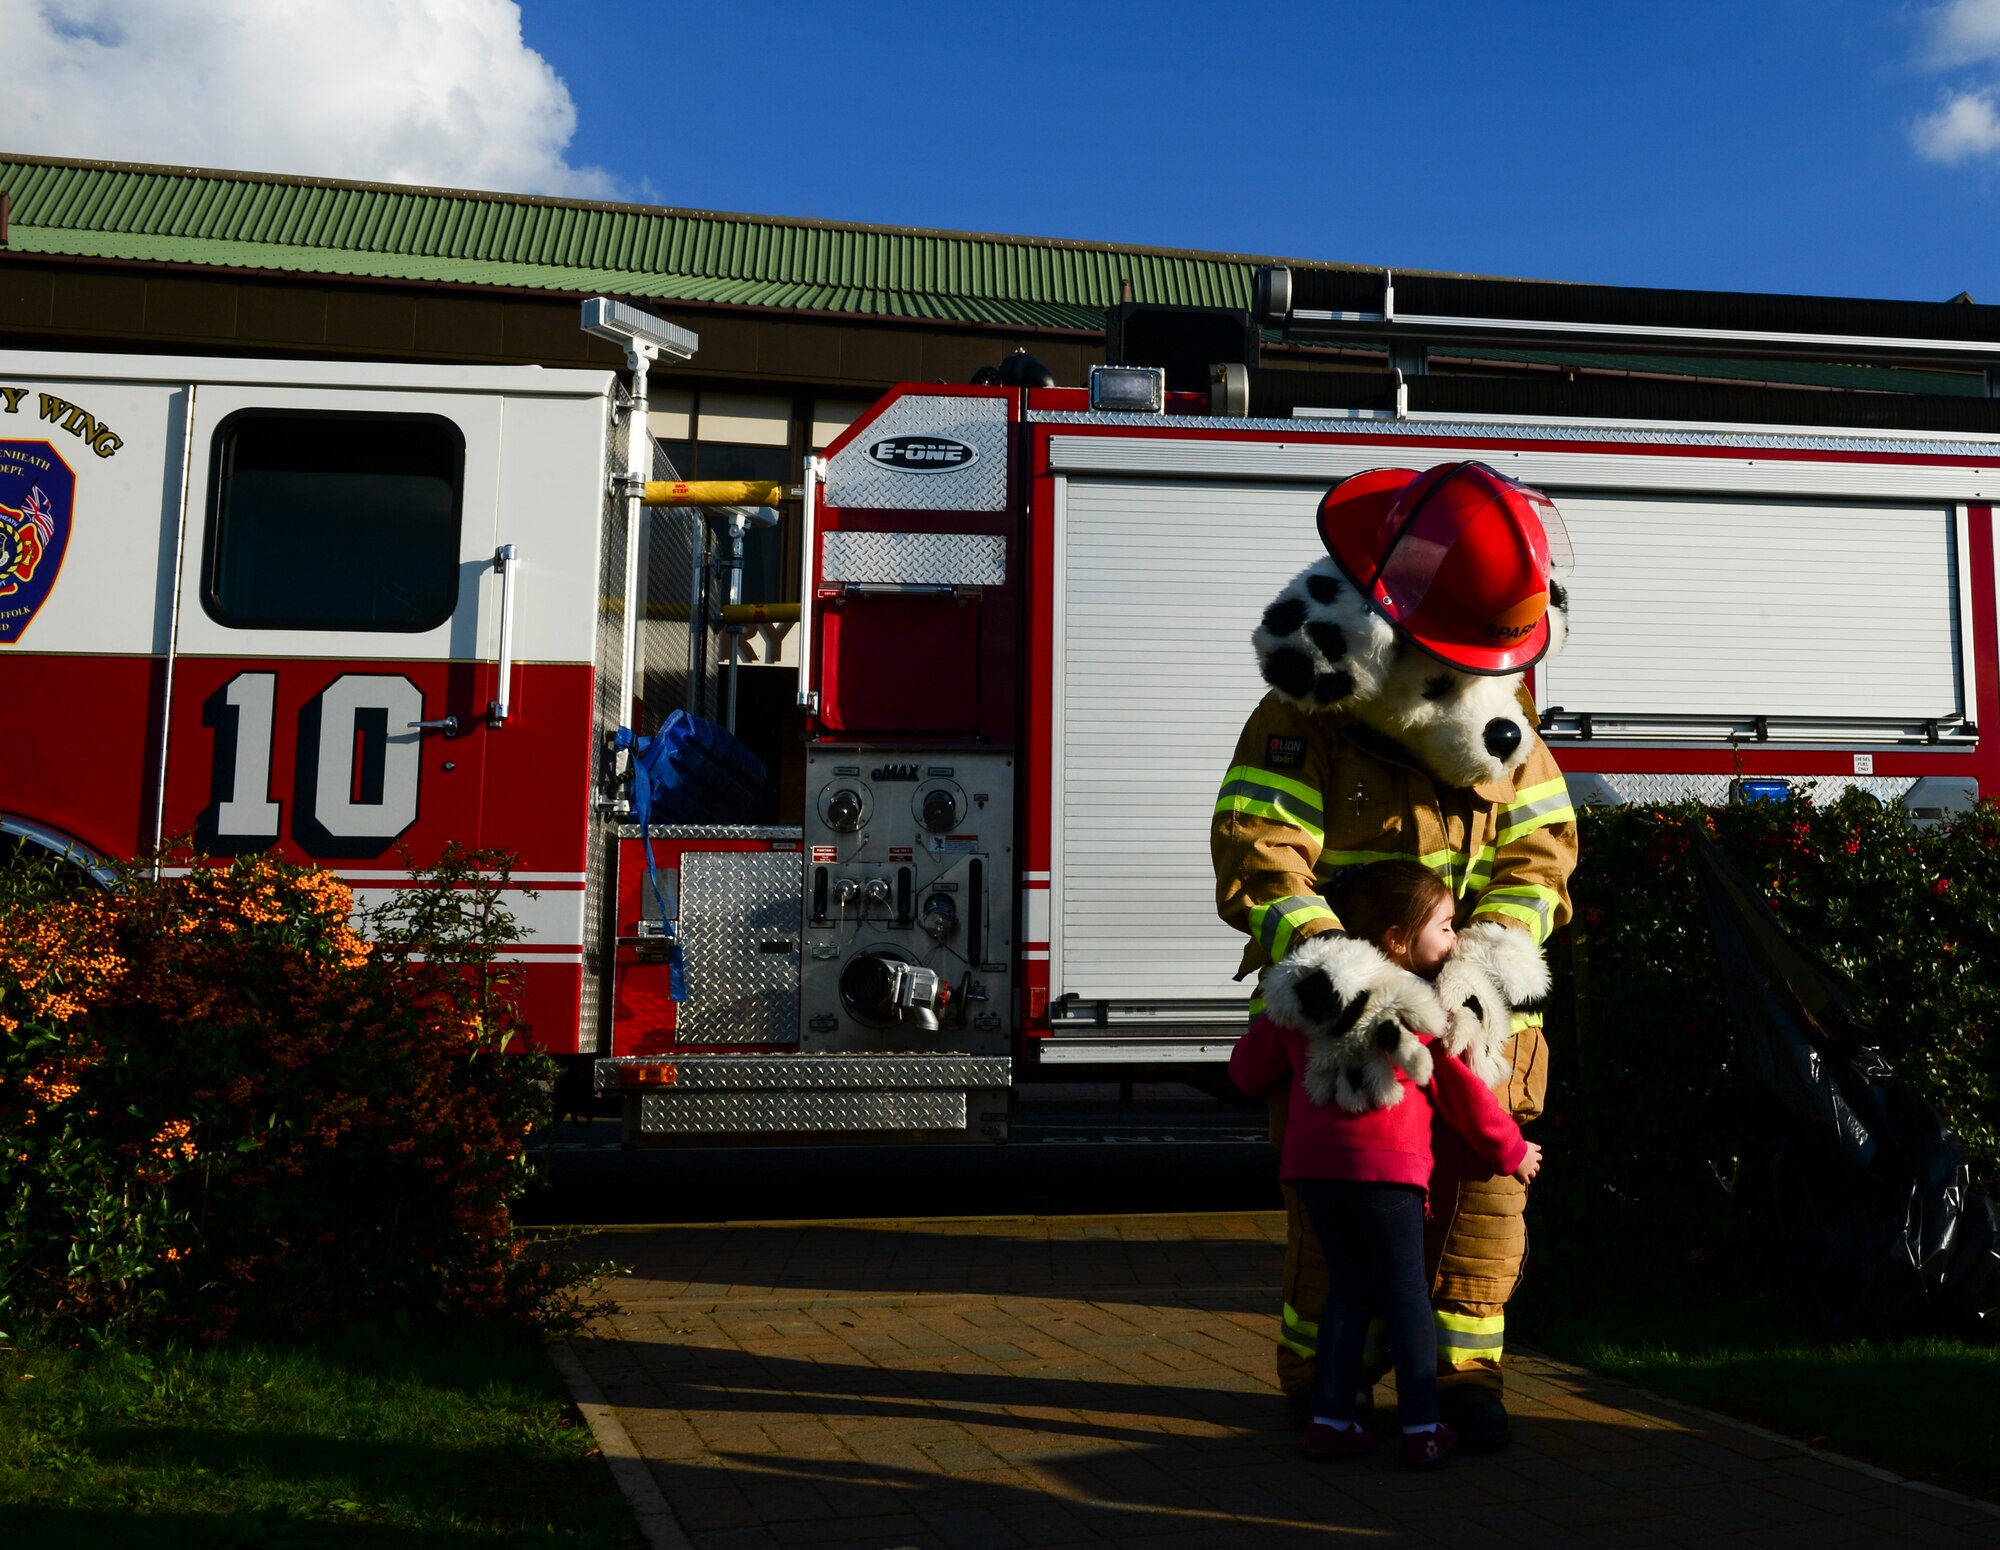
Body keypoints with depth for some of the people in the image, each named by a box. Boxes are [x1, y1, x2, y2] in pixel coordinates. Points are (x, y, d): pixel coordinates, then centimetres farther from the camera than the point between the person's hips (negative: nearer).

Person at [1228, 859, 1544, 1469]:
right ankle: (1422, 1429, 10)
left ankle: (1331, 1420, 16)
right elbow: (1460, 1092, 4)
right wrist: (1512, 1152, 19)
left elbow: (1247, 1069, 18)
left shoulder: (1299, 1002, 11)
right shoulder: (1417, 1010, -2)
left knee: (1348, 1288, 16)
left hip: (1313, 1165, 5)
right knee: (1406, 1293, 7)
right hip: (1387, 1167, -5)